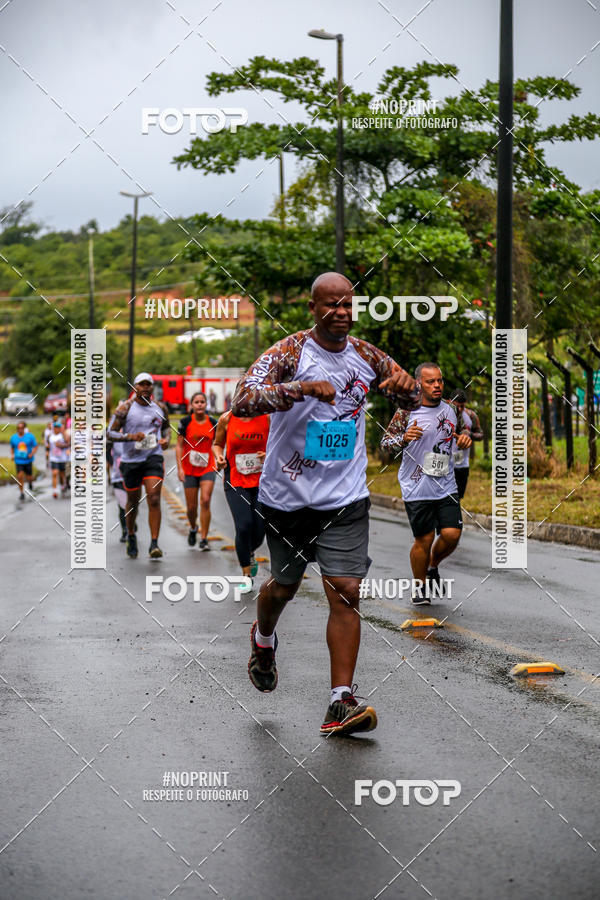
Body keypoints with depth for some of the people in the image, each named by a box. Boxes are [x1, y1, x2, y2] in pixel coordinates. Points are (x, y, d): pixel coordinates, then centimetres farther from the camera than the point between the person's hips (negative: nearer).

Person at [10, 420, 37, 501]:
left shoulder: (30, 436, -6)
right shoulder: (13, 437, 1)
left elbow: (35, 447, -1)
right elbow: (12, 448, 16)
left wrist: (32, 454, -19)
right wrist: (12, 455, -1)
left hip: (28, 460, -1)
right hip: (18, 461, 1)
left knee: (29, 477, 7)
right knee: (20, 477, -11)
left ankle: (30, 482, 45)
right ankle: (22, 494, 1)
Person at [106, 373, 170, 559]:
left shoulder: (160, 408, 6)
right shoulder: (125, 408, -5)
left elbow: (166, 427, 25)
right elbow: (109, 433, -7)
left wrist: (166, 439, 3)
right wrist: (130, 436, -22)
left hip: (153, 458, 1)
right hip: (131, 460, -1)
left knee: (154, 499, -14)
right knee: (133, 502, 11)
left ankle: (154, 544, -14)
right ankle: (131, 536, 37)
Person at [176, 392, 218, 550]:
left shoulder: (213, 423, 1)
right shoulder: (185, 422, -4)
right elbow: (179, 446, -1)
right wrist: (179, 467, -8)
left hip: (208, 469, 0)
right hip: (189, 470, 0)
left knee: (205, 501, -14)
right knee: (191, 506, 5)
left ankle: (204, 539, -8)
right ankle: (193, 528, 37)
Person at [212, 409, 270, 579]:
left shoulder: (267, 418, -3)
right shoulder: (226, 419, -2)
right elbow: (217, 444, 13)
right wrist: (219, 457, -8)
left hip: (261, 481, 1)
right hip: (235, 482, -1)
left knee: (259, 530, 3)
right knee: (244, 526, -15)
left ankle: (250, 553, 40)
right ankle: (246, 575, 2)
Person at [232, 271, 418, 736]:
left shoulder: (366, 355, 3)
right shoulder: (289, 353, -11)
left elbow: (413, 401, 16)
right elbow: (242, 401, -26)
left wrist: (404, 382, -9)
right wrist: (304, 388, -38)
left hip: (345, 498, 2)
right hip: (288, 494, -2)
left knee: (346, 592, -10)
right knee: (285, 584, 16)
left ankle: (342, 702, -9)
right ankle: (263, 640, 50)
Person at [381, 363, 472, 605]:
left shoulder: (452, 409, 6)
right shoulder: (407, 412, -7)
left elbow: (463, 430, 24)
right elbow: (385, 443, -4)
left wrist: (466, 438, 1)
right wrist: (404, 439, -24)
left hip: (446, 487, 4)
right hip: (416, 489, -4)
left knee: (452, 534, -6)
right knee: (424, 540, -1)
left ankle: (433, 567, 25)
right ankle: (419, 587, 21)